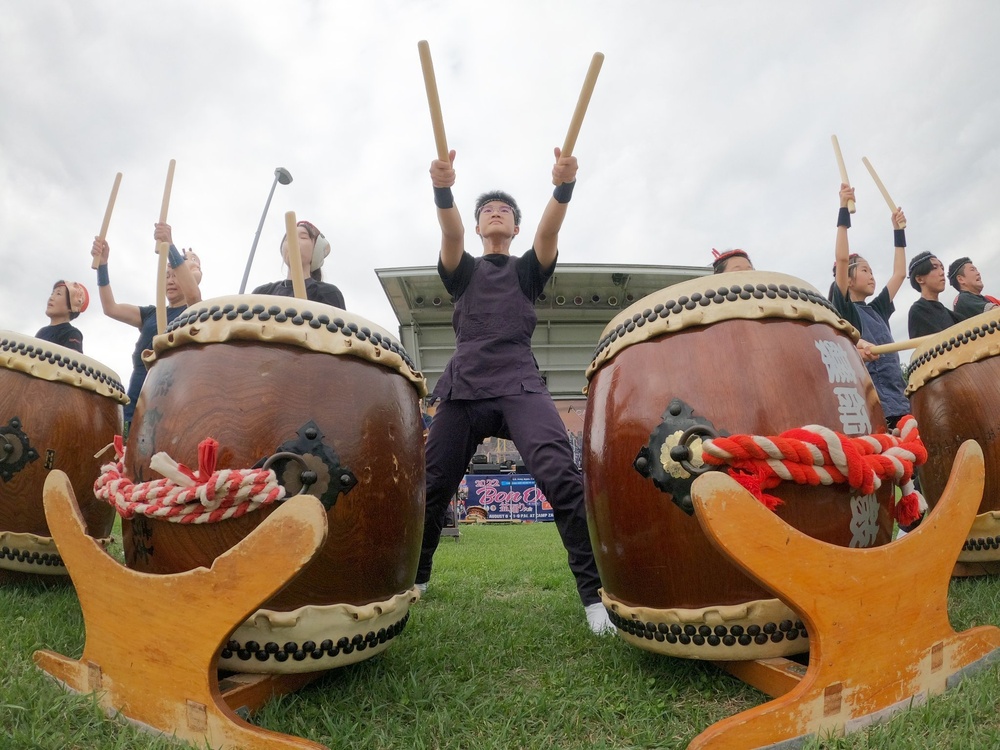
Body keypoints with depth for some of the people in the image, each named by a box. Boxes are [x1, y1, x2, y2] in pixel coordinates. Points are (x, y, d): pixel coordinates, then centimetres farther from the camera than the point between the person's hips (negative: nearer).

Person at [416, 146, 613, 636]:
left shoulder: (528, 268, 20)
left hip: (519, 384, -1)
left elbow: (549, 231, -1)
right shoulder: (461, 269, 20)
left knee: (560, 476, -22)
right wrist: (442, 190, -24)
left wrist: (563, 186, -21)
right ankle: (413, 578, 29)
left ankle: (596, 595, -18)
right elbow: (451, 234, -3)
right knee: (433, 486, 5)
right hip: (464, 387, 2)